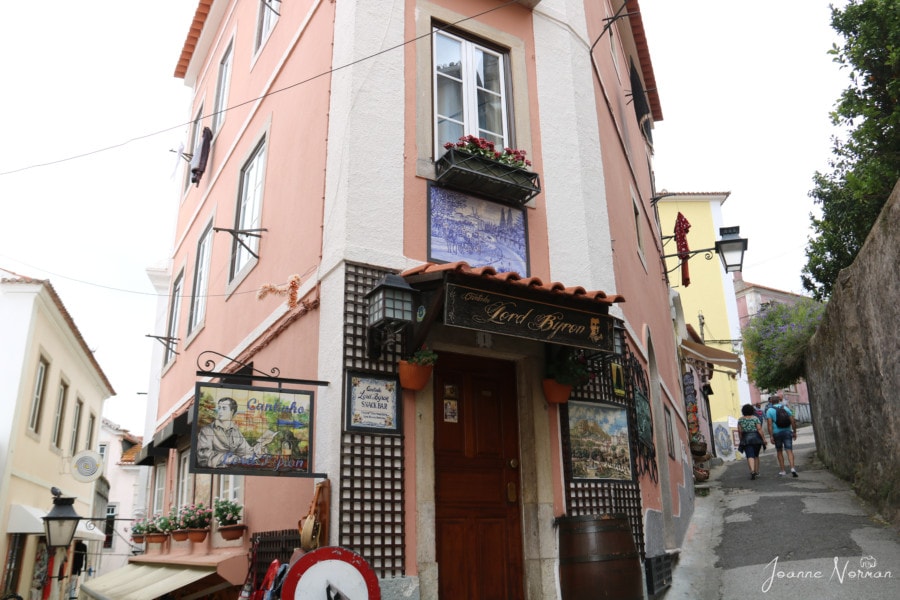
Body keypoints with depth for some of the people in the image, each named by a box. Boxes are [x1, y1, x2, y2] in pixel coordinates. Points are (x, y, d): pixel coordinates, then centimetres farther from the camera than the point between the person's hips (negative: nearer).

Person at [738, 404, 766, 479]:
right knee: (756, 455, 15)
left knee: (750, 456, -5)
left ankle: (752, 471, -24)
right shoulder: (755, 418, -2)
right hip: (756, 438, 1)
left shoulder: (740, 420, 2)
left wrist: (741, 440, 10)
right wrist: (764, 439, -6)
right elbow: (759, 429, -9)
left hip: (746, 439, -1)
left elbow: (740, 431, 1)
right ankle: (757, 472, 21)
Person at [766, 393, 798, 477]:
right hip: (787, 432, 1)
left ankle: (782, 471, 15)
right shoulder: (786, 408, 7)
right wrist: (794, 432, 11)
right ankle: (792, 468, -24)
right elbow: (793, 421, 3)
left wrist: (771, 436, -12)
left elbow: (770, 424, -11)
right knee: (789, 451, -5)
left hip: (777, 433, -1)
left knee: (779, 452, 13)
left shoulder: (769, 411, -2)